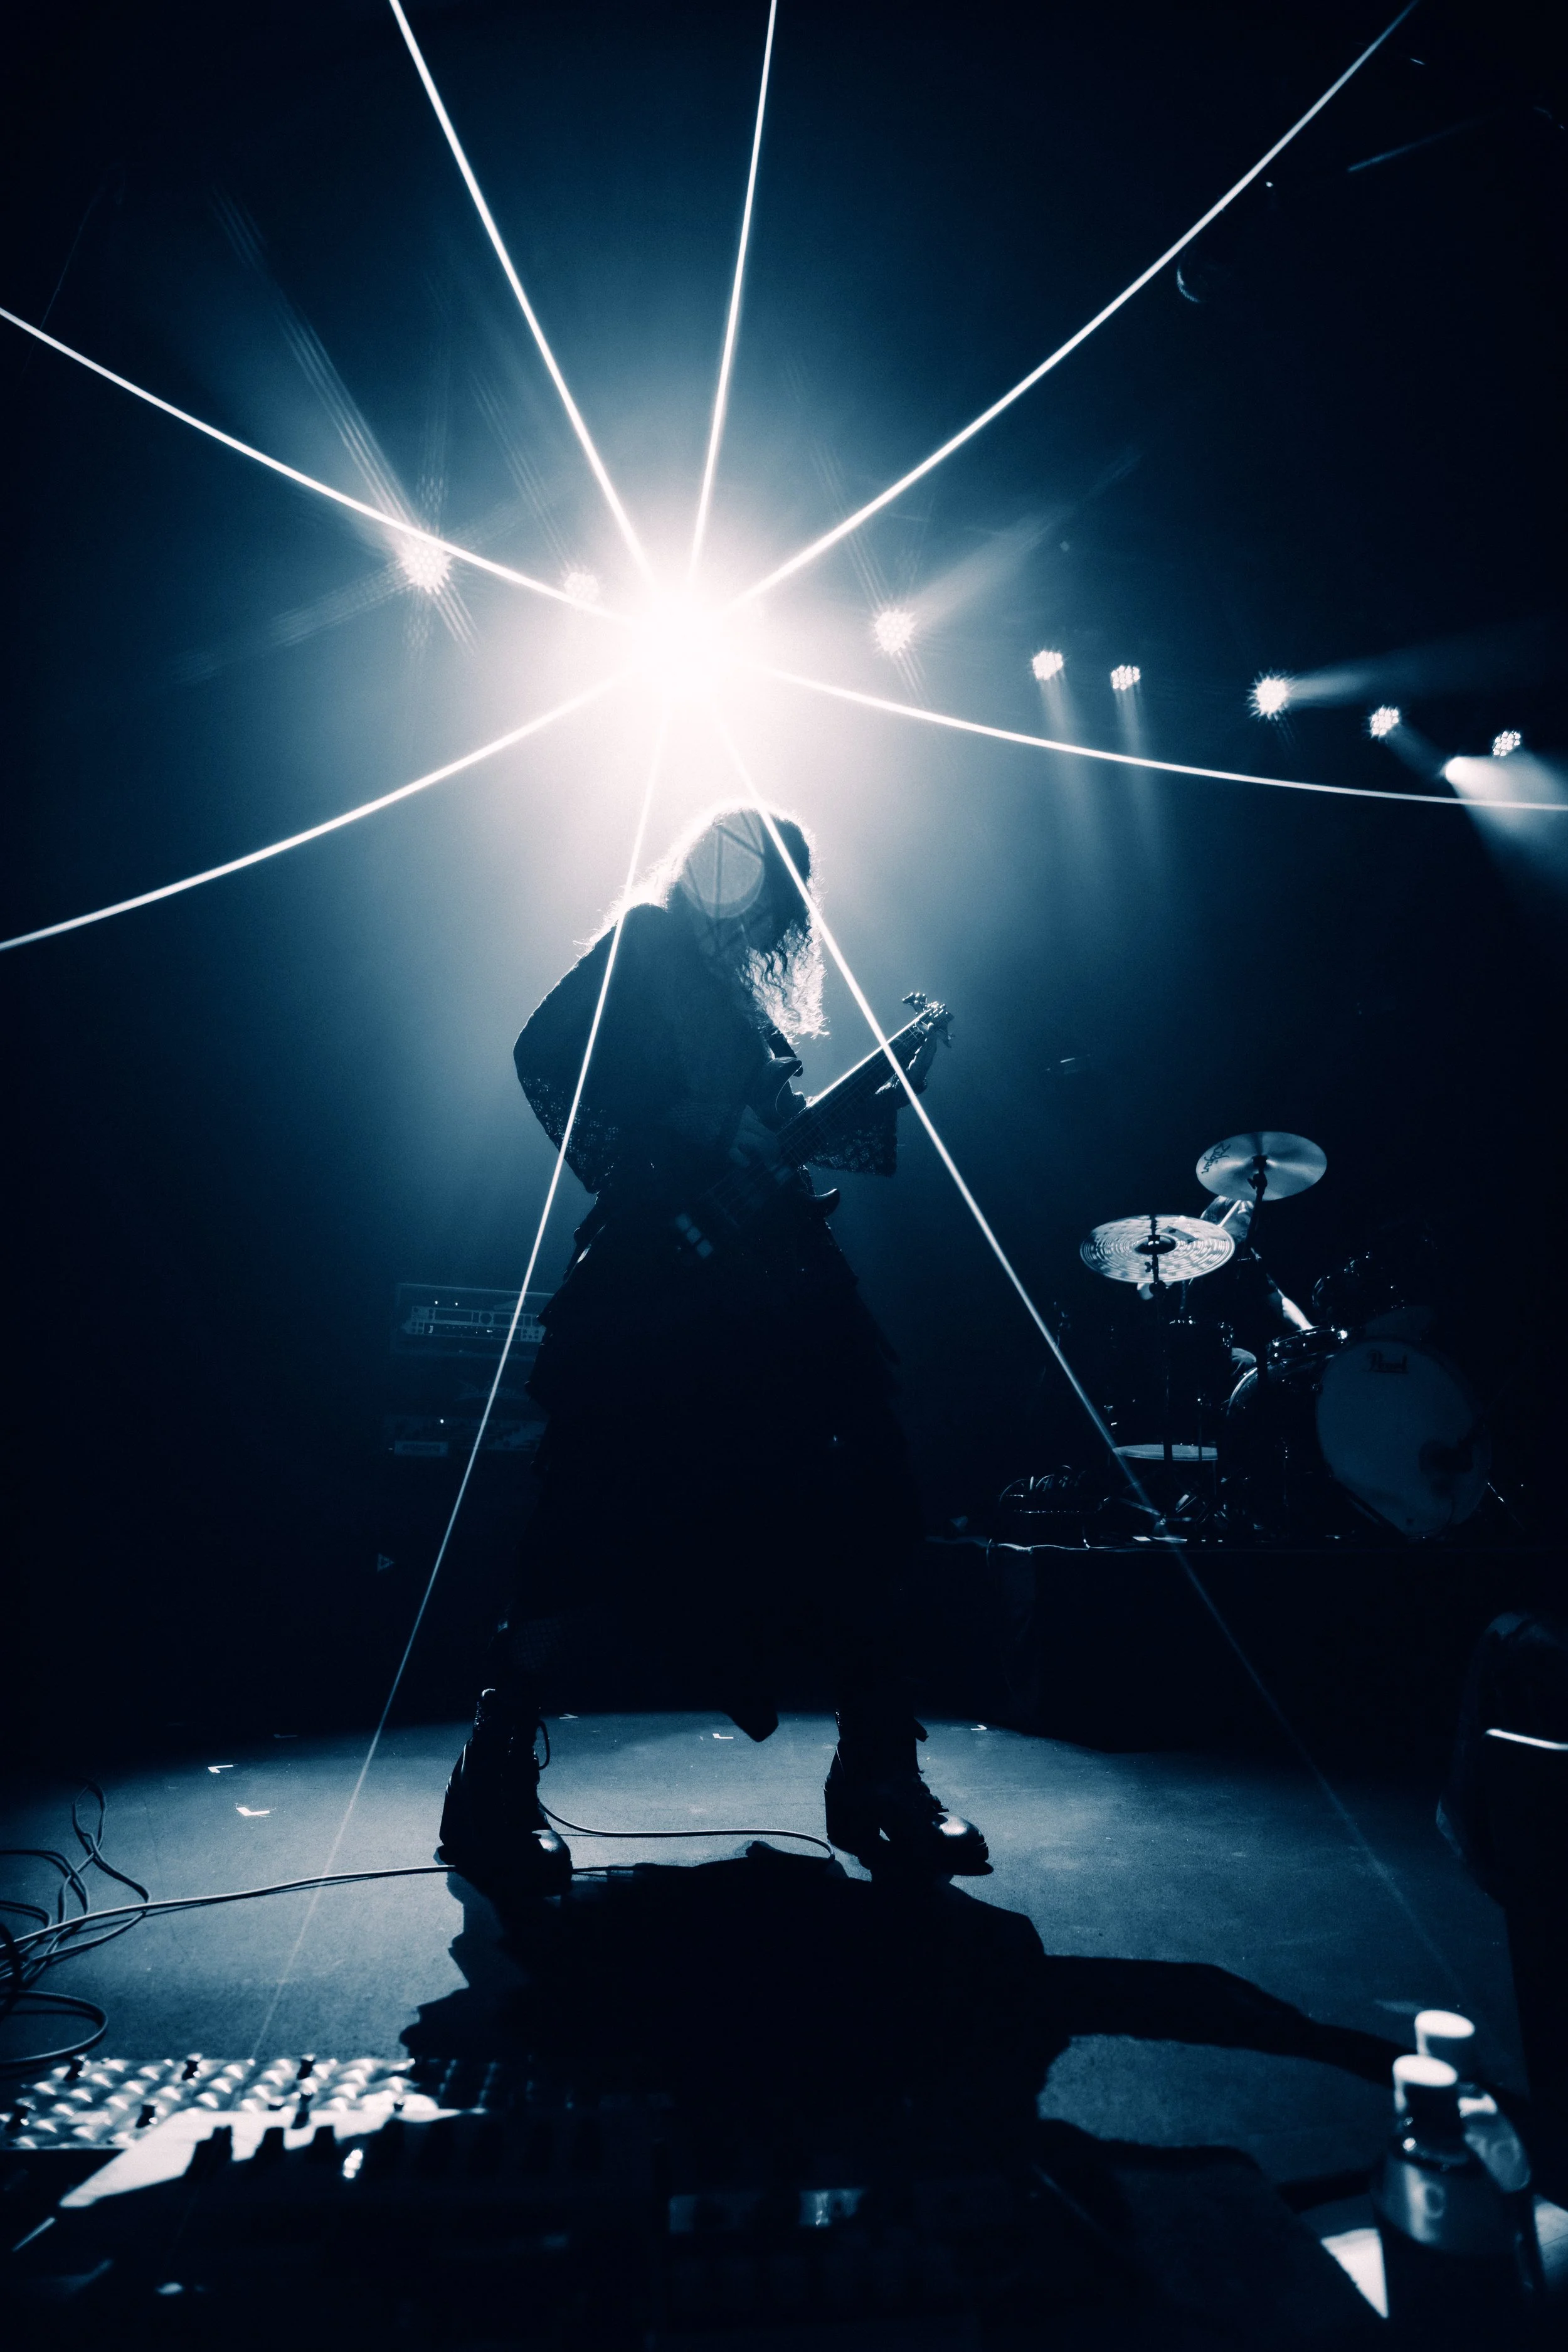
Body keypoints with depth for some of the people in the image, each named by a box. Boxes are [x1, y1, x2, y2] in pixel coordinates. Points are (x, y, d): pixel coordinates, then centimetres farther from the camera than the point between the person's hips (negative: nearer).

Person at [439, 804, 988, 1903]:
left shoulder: (742, 989, 26)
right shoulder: (644, 945, 4)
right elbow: (545, 1059, -12)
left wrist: (887, 1094, 18)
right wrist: (703, 1134, -16)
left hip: (773, 1293, 8)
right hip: (659, 1286, -8)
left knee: (850, 1523, 4)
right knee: (608, 1528, -7)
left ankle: (881, 1781, 17)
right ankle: (494, 1789, 9)